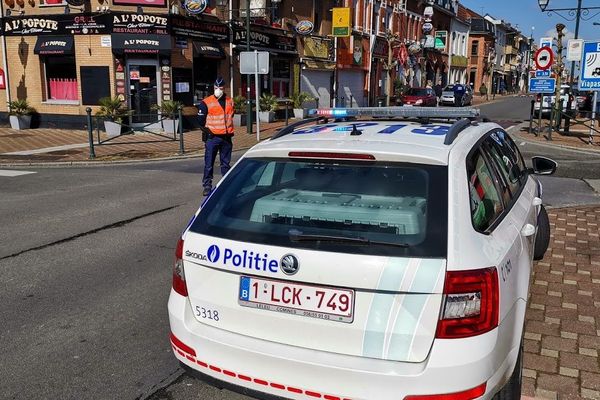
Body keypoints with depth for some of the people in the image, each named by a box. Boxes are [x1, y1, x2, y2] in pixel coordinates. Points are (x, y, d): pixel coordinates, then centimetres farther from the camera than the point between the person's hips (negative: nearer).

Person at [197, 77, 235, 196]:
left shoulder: (229, 101, 11)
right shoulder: (206, 103, -4)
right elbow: (201, 120, -2)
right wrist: (207, 131, -6)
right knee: (209, 163, -4)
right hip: (212, 137, -4)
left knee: (226, 163, 12)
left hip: (226, 137, 4)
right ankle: (207, 186, 2)